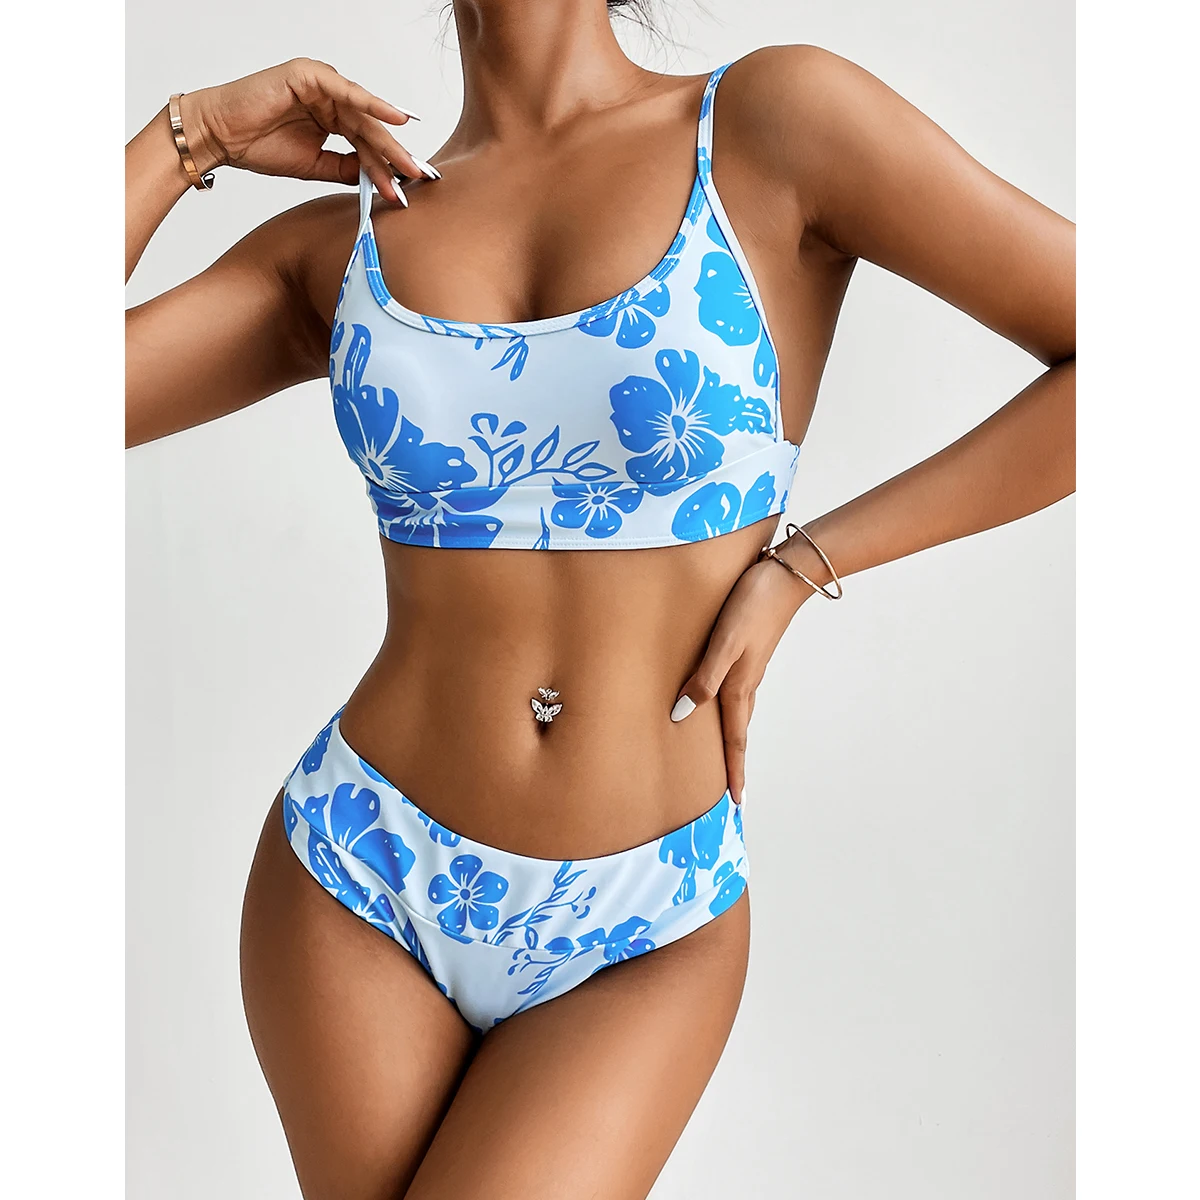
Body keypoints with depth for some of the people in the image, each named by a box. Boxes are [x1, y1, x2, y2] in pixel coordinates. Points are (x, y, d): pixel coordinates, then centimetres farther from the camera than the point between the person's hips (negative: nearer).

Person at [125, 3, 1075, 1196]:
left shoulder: (776, 122, -7)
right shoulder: (336, 243, 2)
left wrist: (801, 564, -10)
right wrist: (190, 133, -2)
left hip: (642, 938, -2)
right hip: (359, 880, 3)